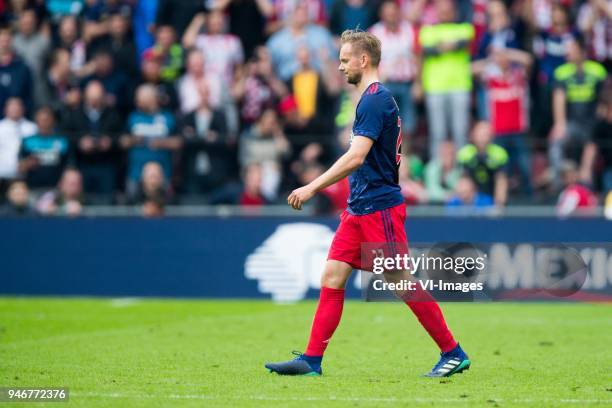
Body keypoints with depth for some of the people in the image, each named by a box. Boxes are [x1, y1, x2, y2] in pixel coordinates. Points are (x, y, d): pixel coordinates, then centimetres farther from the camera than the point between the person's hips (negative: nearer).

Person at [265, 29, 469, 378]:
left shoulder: (375, 99, -15)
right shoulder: (377, 98, 16)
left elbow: (356, 157, -23)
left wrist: (313, 188, -23)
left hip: (380, 208, -10)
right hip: (359, 208, 10)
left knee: (403, 283, -5)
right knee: (332, 277, 3)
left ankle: (454, 354, 3)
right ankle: (312, 360, 2)